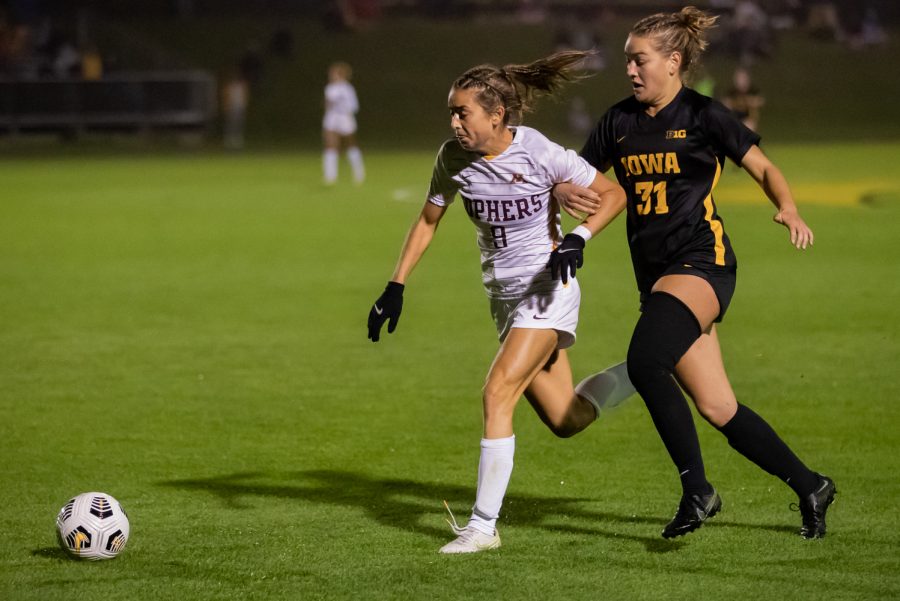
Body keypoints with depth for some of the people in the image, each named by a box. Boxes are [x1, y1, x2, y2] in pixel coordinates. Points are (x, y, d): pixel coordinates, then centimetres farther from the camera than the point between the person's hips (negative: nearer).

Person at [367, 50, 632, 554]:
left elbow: (614, 194, -9)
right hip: (505, 298, 6)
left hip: (548, 289, -6)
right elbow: (428, 221, 9)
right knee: (566, 420, 9)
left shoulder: (539, 154, -19)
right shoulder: (454, 158, -5)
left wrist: (578, 239, -24)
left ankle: (484, 525, -13)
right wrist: (396, 287, 3)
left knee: (498, 392, -19)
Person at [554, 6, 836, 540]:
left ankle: (697, 489, -19)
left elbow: (764, 168, 4)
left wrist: (789, 210, -14)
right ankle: (810, 487, 20)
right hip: (655, 274, 7)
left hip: (702, 264, -6)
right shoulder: (620, 121, 12)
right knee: (717, 407, 4)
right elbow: (578, 178, 17)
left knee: (644, 361, -30)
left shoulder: (703, 116, -4)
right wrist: (564, 193, -7)